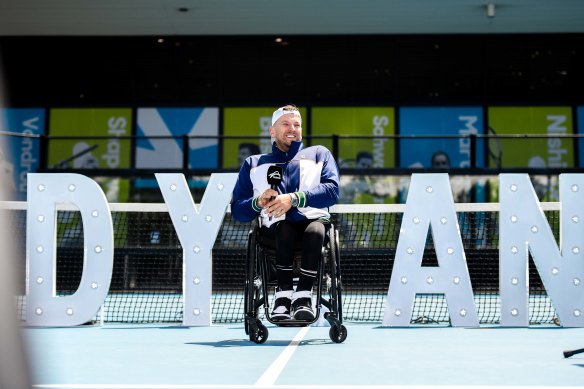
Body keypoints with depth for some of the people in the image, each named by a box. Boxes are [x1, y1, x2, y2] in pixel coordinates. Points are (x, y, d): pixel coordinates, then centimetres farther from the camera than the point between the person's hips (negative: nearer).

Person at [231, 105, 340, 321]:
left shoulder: (319, 154, 22)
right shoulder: (253, 164, 24)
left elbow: (332, 190, 1)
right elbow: (237, 210, 14)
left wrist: (294, 199, -13)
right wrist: (258, 202, -8)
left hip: (313, 220, 0)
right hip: (275, 227, 0)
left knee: (315, 231, -37)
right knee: (285, 229, -36)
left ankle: (303, 296, -32)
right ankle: (283, 295, -31)